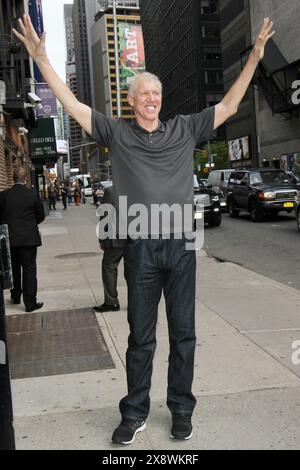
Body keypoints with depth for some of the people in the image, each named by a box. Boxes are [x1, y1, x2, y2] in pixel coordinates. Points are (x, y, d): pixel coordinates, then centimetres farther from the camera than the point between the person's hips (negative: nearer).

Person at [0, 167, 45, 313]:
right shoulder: (33, 194, -9)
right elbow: (41, 216, 0)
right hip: (28, 238, -3)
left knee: (14, 269, 19)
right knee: (29, 270, 3)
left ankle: (16, 296, 34)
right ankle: (30, 303, 5)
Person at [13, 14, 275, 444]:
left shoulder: (184, 129, 8)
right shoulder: (117, 133, 5)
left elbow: (229, 106, 11)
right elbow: (72, 105, 3)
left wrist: (255, 56, 8)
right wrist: (41, 57, -2)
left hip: (181, 245, 1)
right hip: (141, 248, -1)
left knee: (183, 333, 10)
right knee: (140, 336, 9)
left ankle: (181, 408, 26)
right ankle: (135, 414, 24)